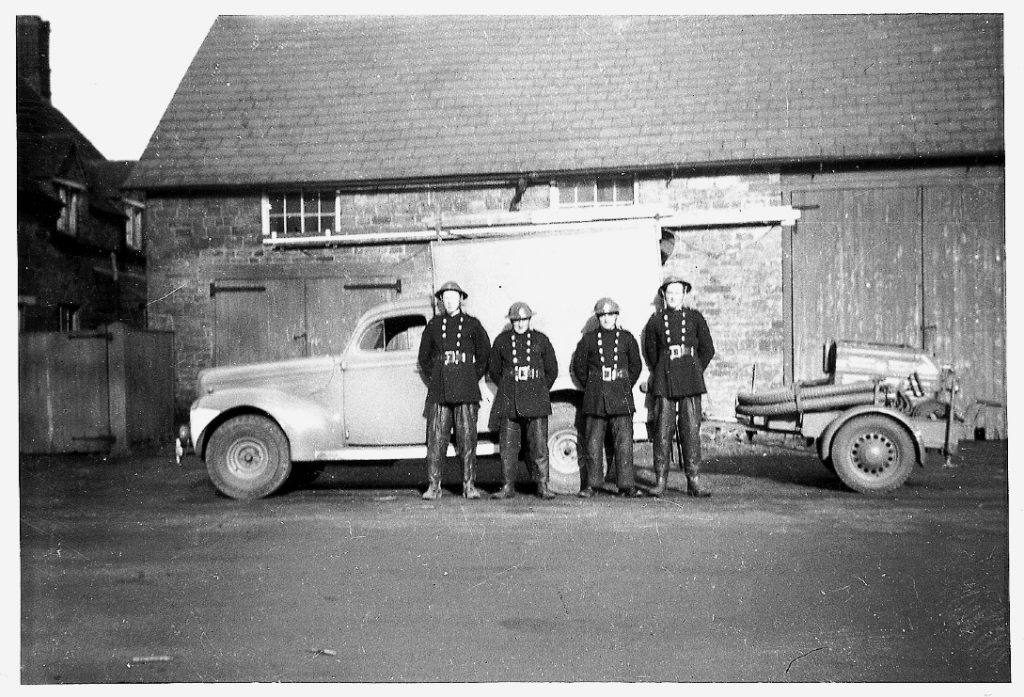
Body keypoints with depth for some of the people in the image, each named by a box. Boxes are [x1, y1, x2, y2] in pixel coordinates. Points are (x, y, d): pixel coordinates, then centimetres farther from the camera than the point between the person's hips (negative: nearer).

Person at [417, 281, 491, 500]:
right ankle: (434, 486, 1)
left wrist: (472, 379, 7)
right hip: (439, 390, 1)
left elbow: (484, 355, 12)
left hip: (466, 391, -1)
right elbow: (424, 357, 19)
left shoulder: (472, 324, 8)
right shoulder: (434, 325, 12)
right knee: (436, 437, -3)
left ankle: (469, 484, 5)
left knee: (467, 437, -2)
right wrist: (433, 380, 11)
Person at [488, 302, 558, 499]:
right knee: (507, 446, 1)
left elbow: (552, 370, 13)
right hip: (508, 402, 1)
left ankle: (543, 486, 6)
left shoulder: (540, 340, 6)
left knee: (539, 444, -2)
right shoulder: (502, 341, 7)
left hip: (536, 401, -1)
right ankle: (507, 487, 8)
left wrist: (540, 392, 12)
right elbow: (494, 370, 17)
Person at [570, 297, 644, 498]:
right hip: (595, 398, 0)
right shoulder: (589, 339, 4)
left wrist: (625, 387, 10)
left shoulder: (627, 338, 6)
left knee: (624, 441, -3)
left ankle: (626, 485, 3)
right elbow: (578, 366, 12)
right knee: (593, 442, 3)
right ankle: (591, 484, 13)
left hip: (621, 398, 0)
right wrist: (589, 387, 8)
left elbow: (636, 366, 15)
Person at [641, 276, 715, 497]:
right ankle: (660, 481, 3)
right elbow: (650, 352, 18)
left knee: (691, 429, -1)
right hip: (664, 381, 0)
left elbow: (707, 349, 13)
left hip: (690, 381, 0)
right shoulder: (655, 321, 9)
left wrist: (694, 372, 8)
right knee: (662, 430, -2)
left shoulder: (695, 318, 8)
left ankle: (694, 481, 3)